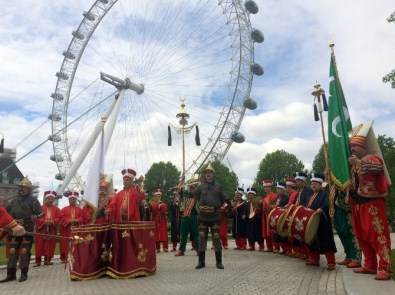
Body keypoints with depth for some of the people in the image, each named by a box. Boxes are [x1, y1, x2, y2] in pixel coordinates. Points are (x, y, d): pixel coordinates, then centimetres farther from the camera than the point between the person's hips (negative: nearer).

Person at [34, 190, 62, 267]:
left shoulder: (56, 209, 8)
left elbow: (59, 218, 1)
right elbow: (37, 218, -7)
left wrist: (52, 221, -15)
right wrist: (44, 222, -19)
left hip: (52, 230, 2)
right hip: (41, 229, -2)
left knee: (50, 245, 5)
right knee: (40, 245, -1)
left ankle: (47, 260, 15)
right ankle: (38, 261, 6)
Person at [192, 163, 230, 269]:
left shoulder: (218, 186, 5)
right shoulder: (201, 186, 9)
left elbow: (226, 199, 2)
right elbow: (192, 196, 7)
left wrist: (225, 205, -12)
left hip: (215, 217, -1)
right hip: (202, 217, 1)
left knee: (216, 238, 3)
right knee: (202, 238, 5)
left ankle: (219, 261, 14)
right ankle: (201, 261, 16)